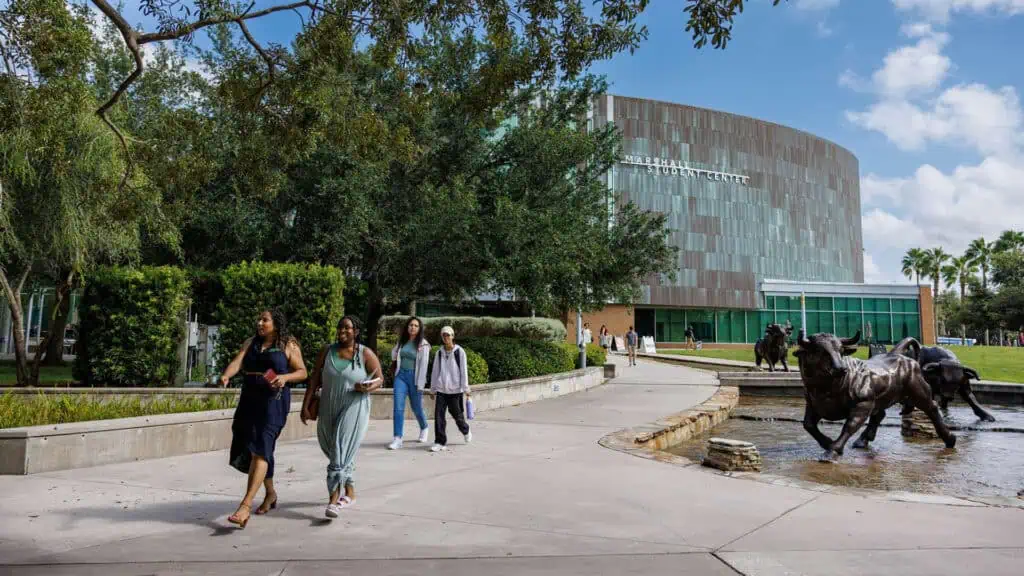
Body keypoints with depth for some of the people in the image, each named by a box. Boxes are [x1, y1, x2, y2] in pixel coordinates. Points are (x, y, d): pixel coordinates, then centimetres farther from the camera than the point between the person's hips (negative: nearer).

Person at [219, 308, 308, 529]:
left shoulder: (289, 345, 1)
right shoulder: (251, 343, 13)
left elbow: (302, 372, 1)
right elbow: (237, 362, -2)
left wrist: (285, 377, -18)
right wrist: (226, 376, -22)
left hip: (274, 401, -6)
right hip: (249, 400, 6)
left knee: (260, 449, -16)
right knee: (247, 451, 13)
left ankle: (246, 504, -22)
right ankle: (270, 493, 32)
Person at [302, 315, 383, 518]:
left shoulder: (366, 354, -6)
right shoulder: (327, 352, 3)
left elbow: (380, 379, 0)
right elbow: (314, 380, 3)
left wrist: (369, 387, -22)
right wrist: (305, 406, -1)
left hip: (353, 409, -5)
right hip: (328, 410, 5)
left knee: (341, 453, -13)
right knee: (333, 451, 16)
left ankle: (334, 498, -10)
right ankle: (350, 492, 35)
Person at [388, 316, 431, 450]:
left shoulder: (423, 344, -7)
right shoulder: (401, 341, 6)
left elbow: (423, 365, -10)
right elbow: (394, 354, 27)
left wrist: (420, 384, -13)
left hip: (414, 377, -3)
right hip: (401, 375, 3)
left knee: (416, 407, 10)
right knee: (398, 407, -9)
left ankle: (424, 429, 39)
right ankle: (397, 439, -9)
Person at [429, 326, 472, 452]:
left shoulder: (460, 352, -2)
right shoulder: (439, 353, 8)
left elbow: (464, 371, -3)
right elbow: (435, 371, 13)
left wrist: (466, 389, -6)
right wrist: (433, 388, 13)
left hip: (455, 389, -3)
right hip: (441, 389, 3)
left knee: (457, 414, 8)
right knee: (439, 415, -5)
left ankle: (465, 431, 37)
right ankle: (440, 442, 1)